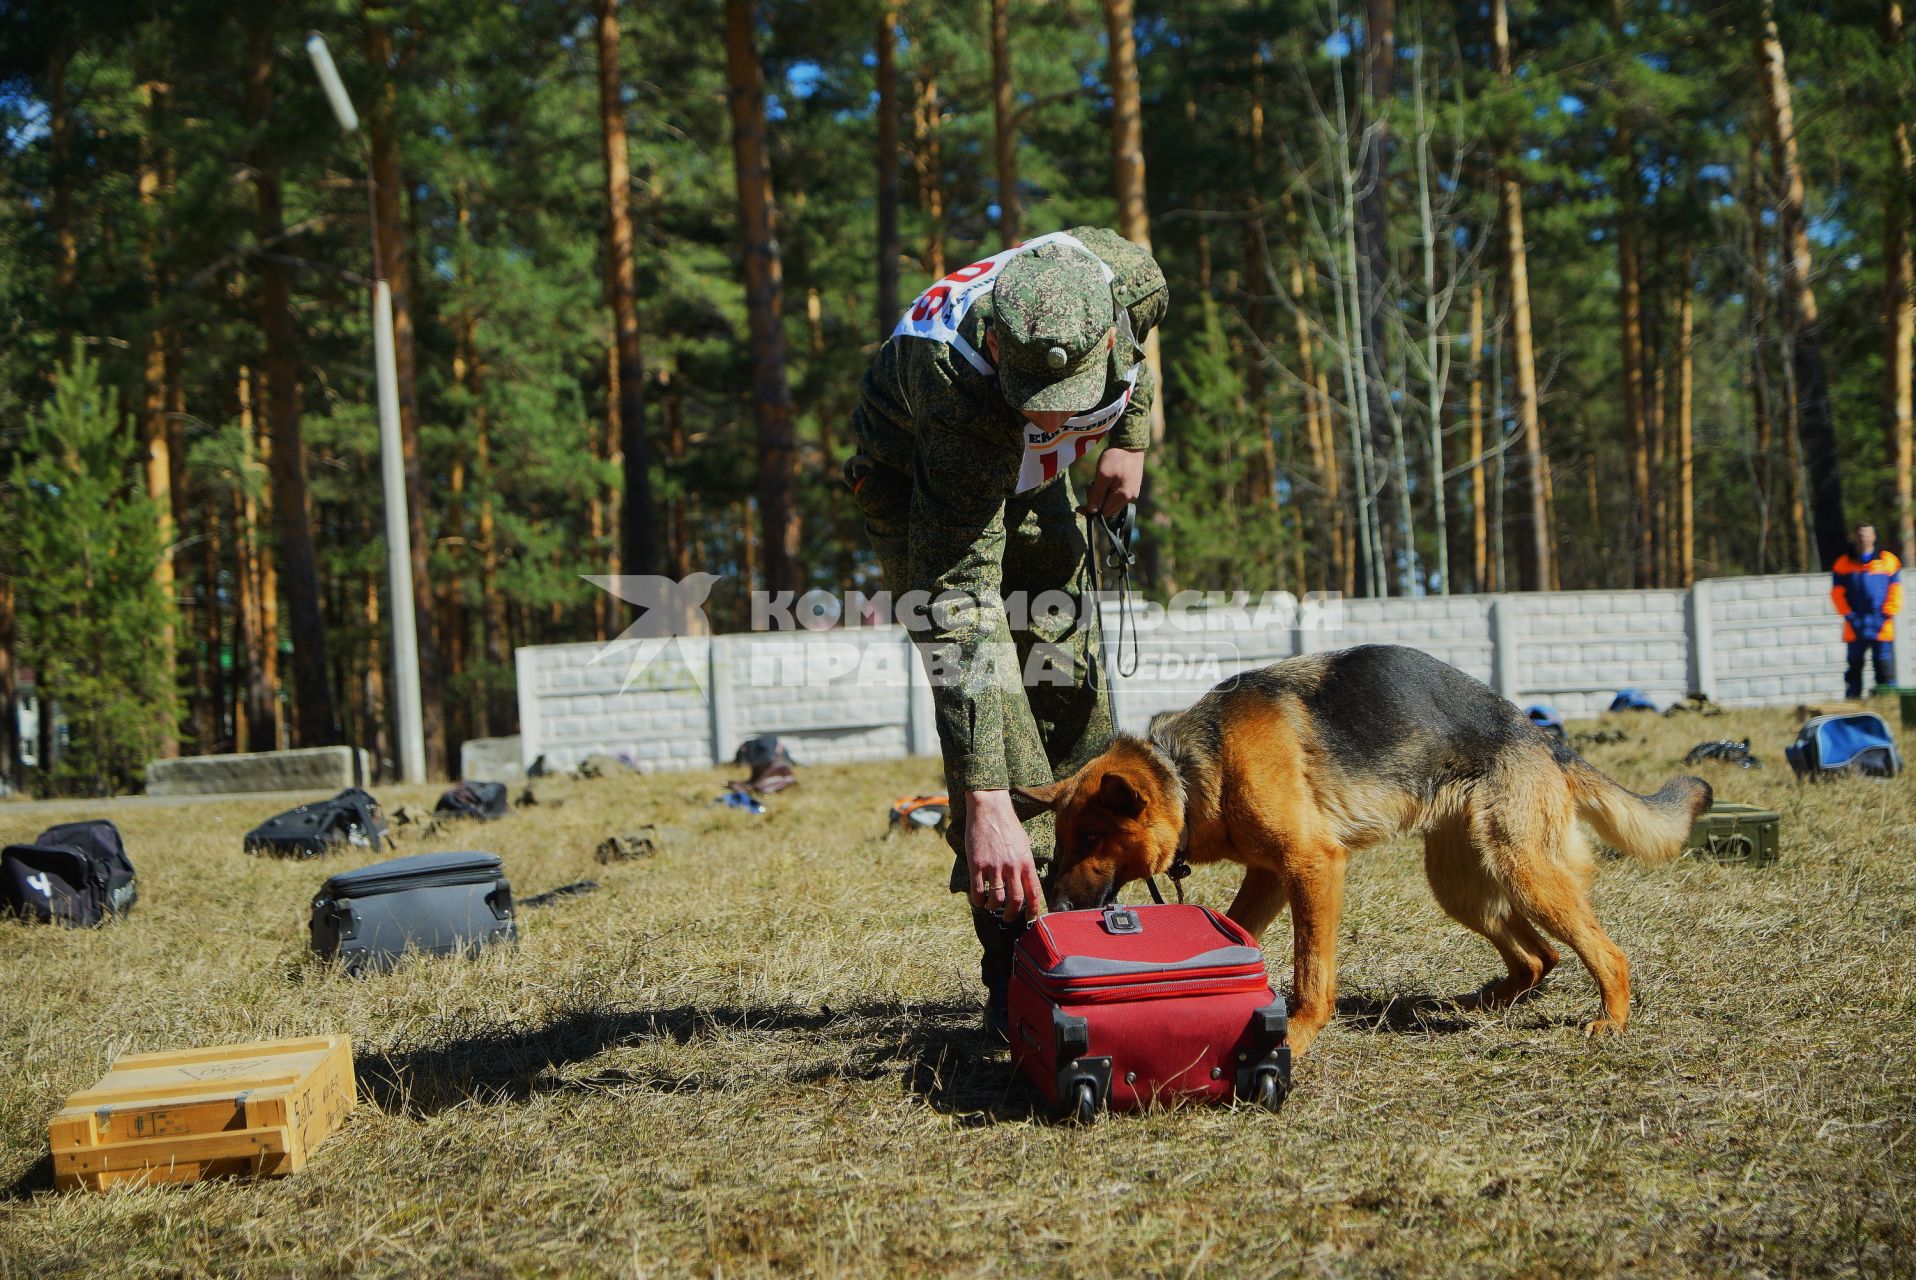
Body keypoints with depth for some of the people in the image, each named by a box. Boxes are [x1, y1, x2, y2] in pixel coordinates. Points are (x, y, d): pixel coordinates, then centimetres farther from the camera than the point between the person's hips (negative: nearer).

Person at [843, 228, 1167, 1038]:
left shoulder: (1124, 272, -32)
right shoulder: (961, 389, -46)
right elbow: (961, 615, -49)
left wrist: (1130, 435, -4)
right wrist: (984, 803, -54)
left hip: (1030, 481, 6)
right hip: (914, 482, -6)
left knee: (1073, 701, 5)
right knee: (995, 716, -18)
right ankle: (1019, 976, -11)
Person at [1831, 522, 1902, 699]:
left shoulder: (1889, 561, 6)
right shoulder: (1843, 563, 7)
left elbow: (1895, 592, 5)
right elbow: (1837, 593, 4)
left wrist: (1885, 616, -6)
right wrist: (1851, 617, -6)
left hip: (1882, 629, -1)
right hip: (1855, 629, 1)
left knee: (1886, 668, -6)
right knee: (1854, 669, 3)